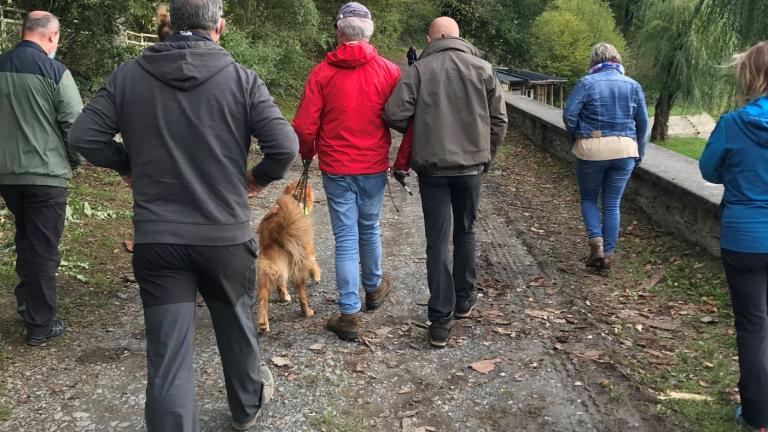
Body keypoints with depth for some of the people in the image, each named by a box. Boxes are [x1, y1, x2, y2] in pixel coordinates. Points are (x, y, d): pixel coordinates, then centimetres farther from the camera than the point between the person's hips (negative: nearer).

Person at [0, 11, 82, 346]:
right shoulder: (54, 71, -12)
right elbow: (75, 125, -12)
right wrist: (72, 162, 4)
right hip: (45, 174, -5)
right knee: (43, 249, 3)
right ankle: (40, 326, 10)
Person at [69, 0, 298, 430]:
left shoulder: (128, 75, 0)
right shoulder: (242, 78, -7)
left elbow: (85, 135, -1)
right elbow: (285, 145, -14)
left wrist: (128, 167, 14)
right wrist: (259, 177, 5)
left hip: (156, 238, 1)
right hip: (226, 234, 0)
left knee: (168, 351, 4)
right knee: (236, 323, 23)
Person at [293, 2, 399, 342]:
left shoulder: (322, 73, -8)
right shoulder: (389, 72, -5)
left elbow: (304, 126, -9)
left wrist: (308, 154, 11)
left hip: (336, 169, -1)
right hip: (374, 168, 1)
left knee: (345, 238, 4)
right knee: (369, 228, 21)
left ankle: (349, 315, 5)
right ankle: (373, 287, 41)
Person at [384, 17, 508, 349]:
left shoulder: (419, 69, -5)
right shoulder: (482, 68, 1)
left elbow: (394, 113, -13)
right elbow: (499, 119, 1)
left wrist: (417, 130, 7)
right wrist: (486, 155, 14)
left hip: (432, 167, -2)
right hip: (471, 166, 2)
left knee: (437, 241, 3)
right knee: (465, 231, 20)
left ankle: (441, 321, 2)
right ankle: (464, 299, 32)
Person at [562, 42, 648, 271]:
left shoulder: (586, 83, -4)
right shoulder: (632, 85, 6)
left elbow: (569, 114, -12)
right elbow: (643, 122, 8)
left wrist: (576, 137, 6)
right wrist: (639, 154, 16)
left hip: (591, 149, -2)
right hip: (624, 150, 3)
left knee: (588, 198, 15)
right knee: (612, 204, 11)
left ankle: (596, 240, -5)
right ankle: (608, 253, 12)